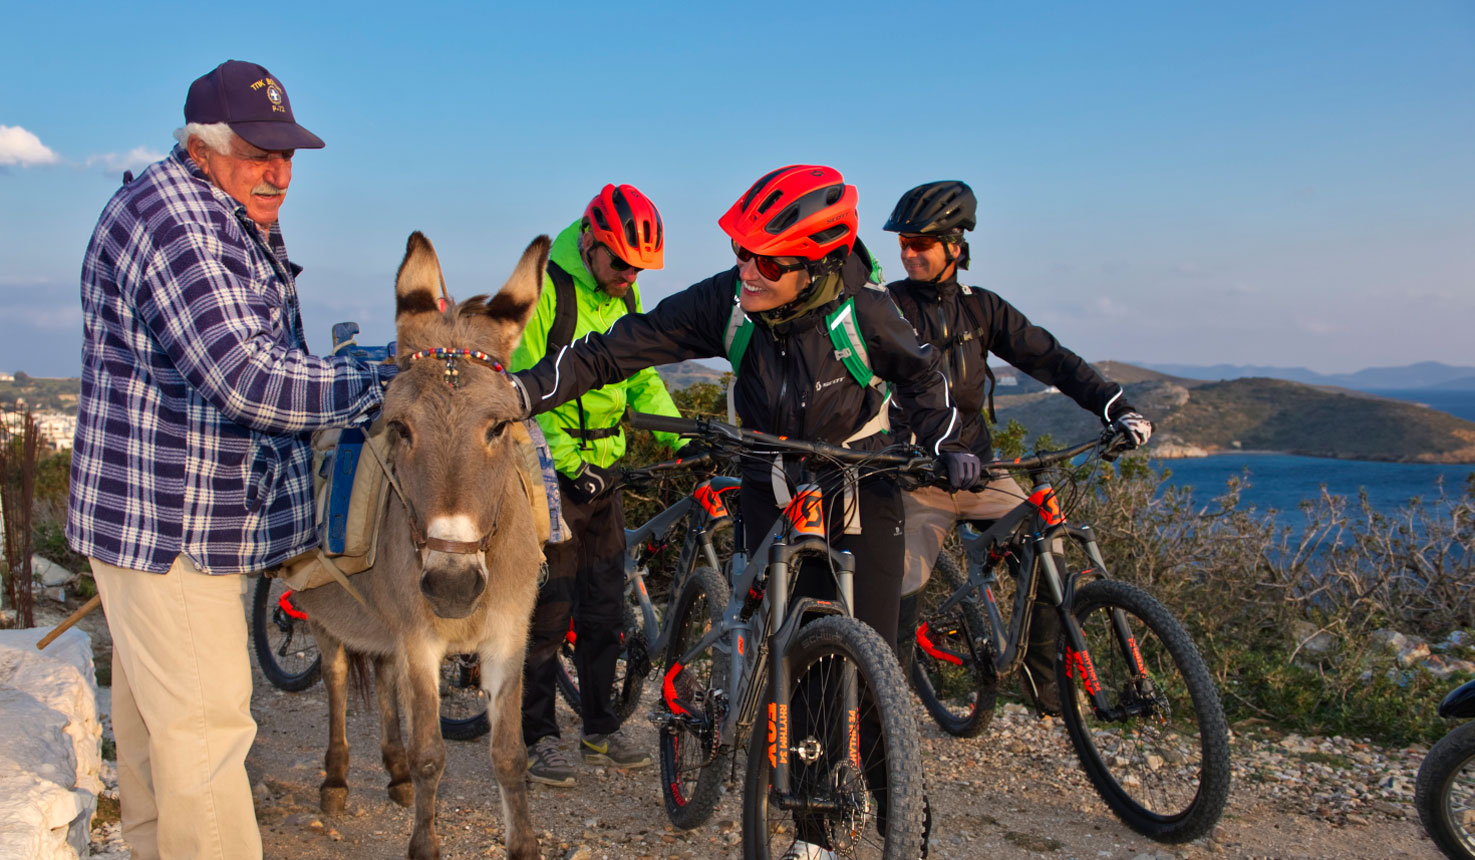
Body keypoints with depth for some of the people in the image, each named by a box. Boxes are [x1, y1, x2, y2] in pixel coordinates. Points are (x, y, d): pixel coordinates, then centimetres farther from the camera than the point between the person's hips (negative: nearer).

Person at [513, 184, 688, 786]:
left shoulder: (624, 297, 8)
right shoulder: (542, 290, -15)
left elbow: (642, 379, 15)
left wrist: (683, 439, 2)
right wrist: (566, 462, -20)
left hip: (602, 469, 7)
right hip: (548, 469, -7)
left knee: (606, 602, 10)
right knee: (549, 605, -2)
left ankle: (600, 729, 23)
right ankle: (537, 736, 11)